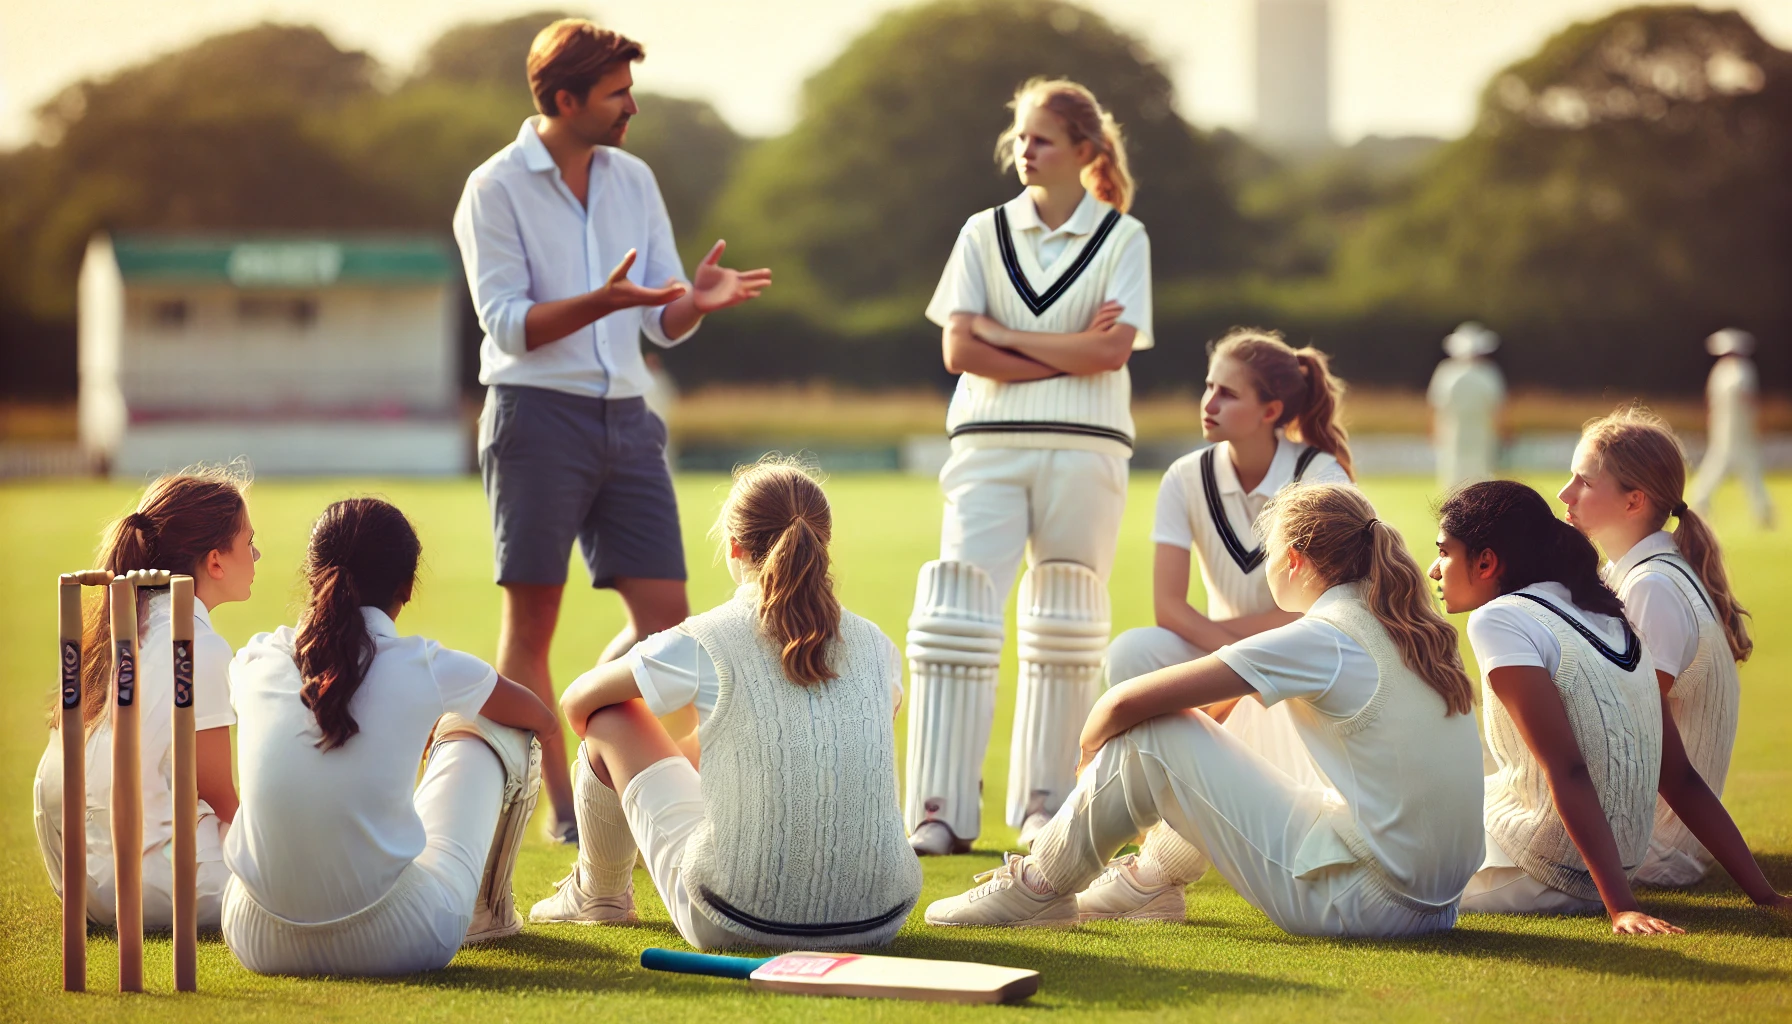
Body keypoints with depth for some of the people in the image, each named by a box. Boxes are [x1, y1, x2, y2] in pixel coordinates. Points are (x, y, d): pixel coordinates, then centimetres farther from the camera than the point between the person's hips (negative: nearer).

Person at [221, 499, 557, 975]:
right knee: (479, 734, 19)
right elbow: (539, 716, 14)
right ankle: (488, 909, 41)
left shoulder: (258, 662, -1)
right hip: (392, 945, -3)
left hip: (258, 943, 3)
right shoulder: (426, 668, -8)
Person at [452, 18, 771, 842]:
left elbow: (665, 325, 11)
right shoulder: (496, 189, -4)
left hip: (625, 418, 5)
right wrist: (602, 302, -25)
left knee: (664, 614, 0)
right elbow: (508, 325, -12)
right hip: (537, 415, -5)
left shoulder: (634, 181, 12)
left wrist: (698, 302, -12)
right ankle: (561, 812, 6)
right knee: (531, 622, 0)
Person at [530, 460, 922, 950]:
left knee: (611, 717, 15)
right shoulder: (876, 646, 4)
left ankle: (600, 894, 41)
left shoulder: (704, 643, -8)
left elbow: (577, 701, 8)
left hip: (737, 922, -4)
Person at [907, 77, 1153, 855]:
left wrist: (1003, 336, -7)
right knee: (958, 617, -10)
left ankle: (1044, 802, 13)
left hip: (1084, 449, -1)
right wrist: (1069, 354, -9)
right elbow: (959, 349, -1)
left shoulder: (1122, 238, 5)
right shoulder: (985, 233, 9)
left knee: (1065, 630, 3)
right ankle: (940, 809, -12)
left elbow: (1112, 350, -8)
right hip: (989, 443, 1)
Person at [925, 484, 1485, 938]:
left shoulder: (1319, 640, -13)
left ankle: (1039, 887, 17)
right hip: (1435, 900, 8)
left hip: (1367, 900, -8)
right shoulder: (1421, 629, 9)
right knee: (1261, 714, 26)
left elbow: (1129, 701, -10)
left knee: (1152, 734, -2)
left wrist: (1093, 742, 10)